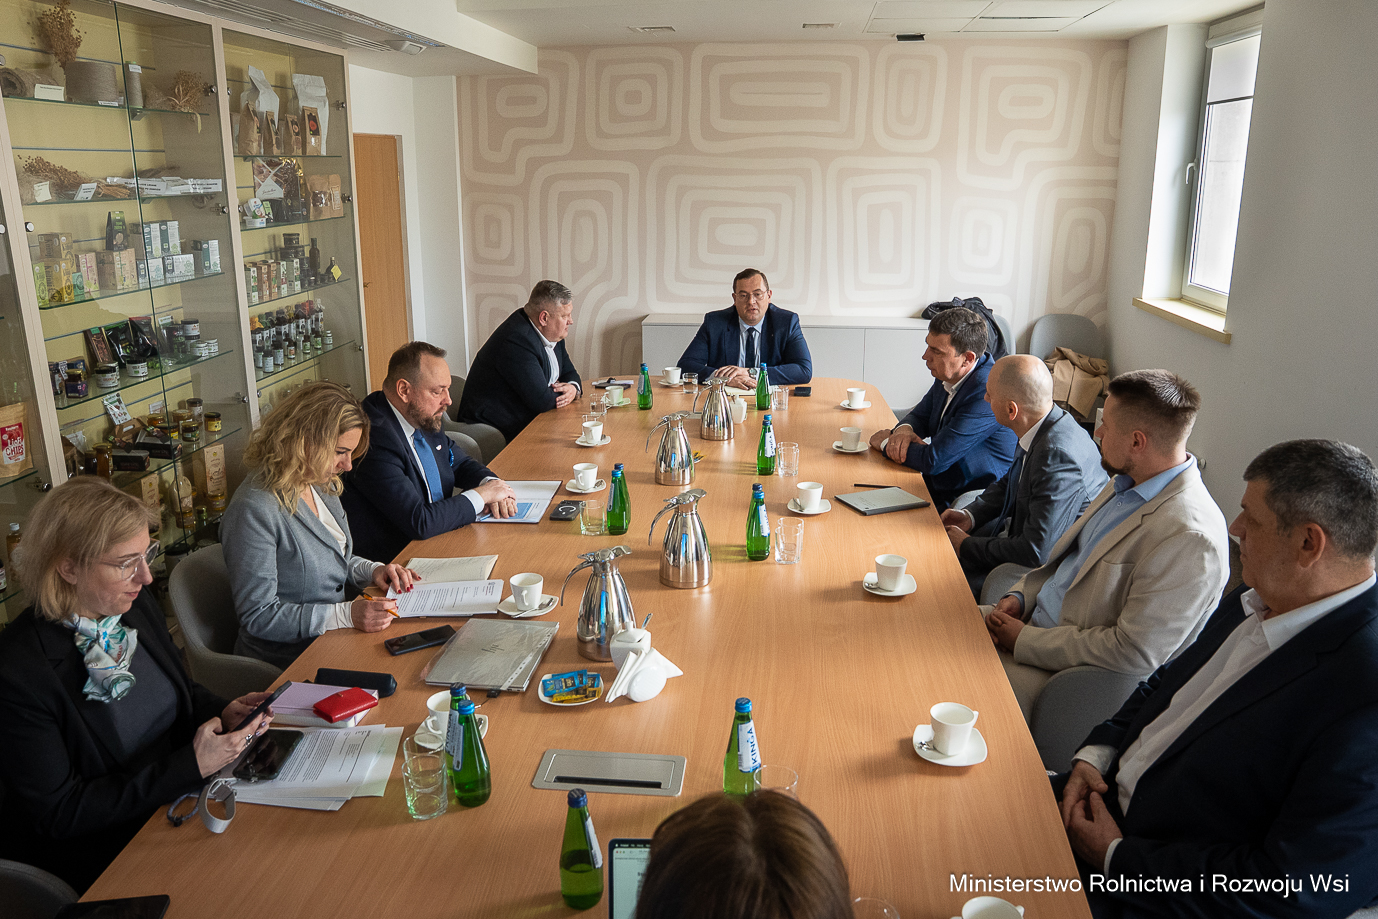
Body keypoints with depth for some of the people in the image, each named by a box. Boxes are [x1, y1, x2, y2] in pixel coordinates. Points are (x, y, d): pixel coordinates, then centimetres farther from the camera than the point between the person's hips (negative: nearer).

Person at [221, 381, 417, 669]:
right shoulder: (254, 511, -21)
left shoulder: (321, 485, 5)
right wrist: (347, 615, -28)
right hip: (286, 661, -8)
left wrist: (372, 571, 1)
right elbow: (258, 617, -20)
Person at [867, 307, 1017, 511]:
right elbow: (920, 415, 17)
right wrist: (903, 429, -8)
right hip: (936, 488, 8)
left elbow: (933, 460, -27)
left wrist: (886, 442, -10)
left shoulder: (985, 394, -27)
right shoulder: (949, 375, 1)